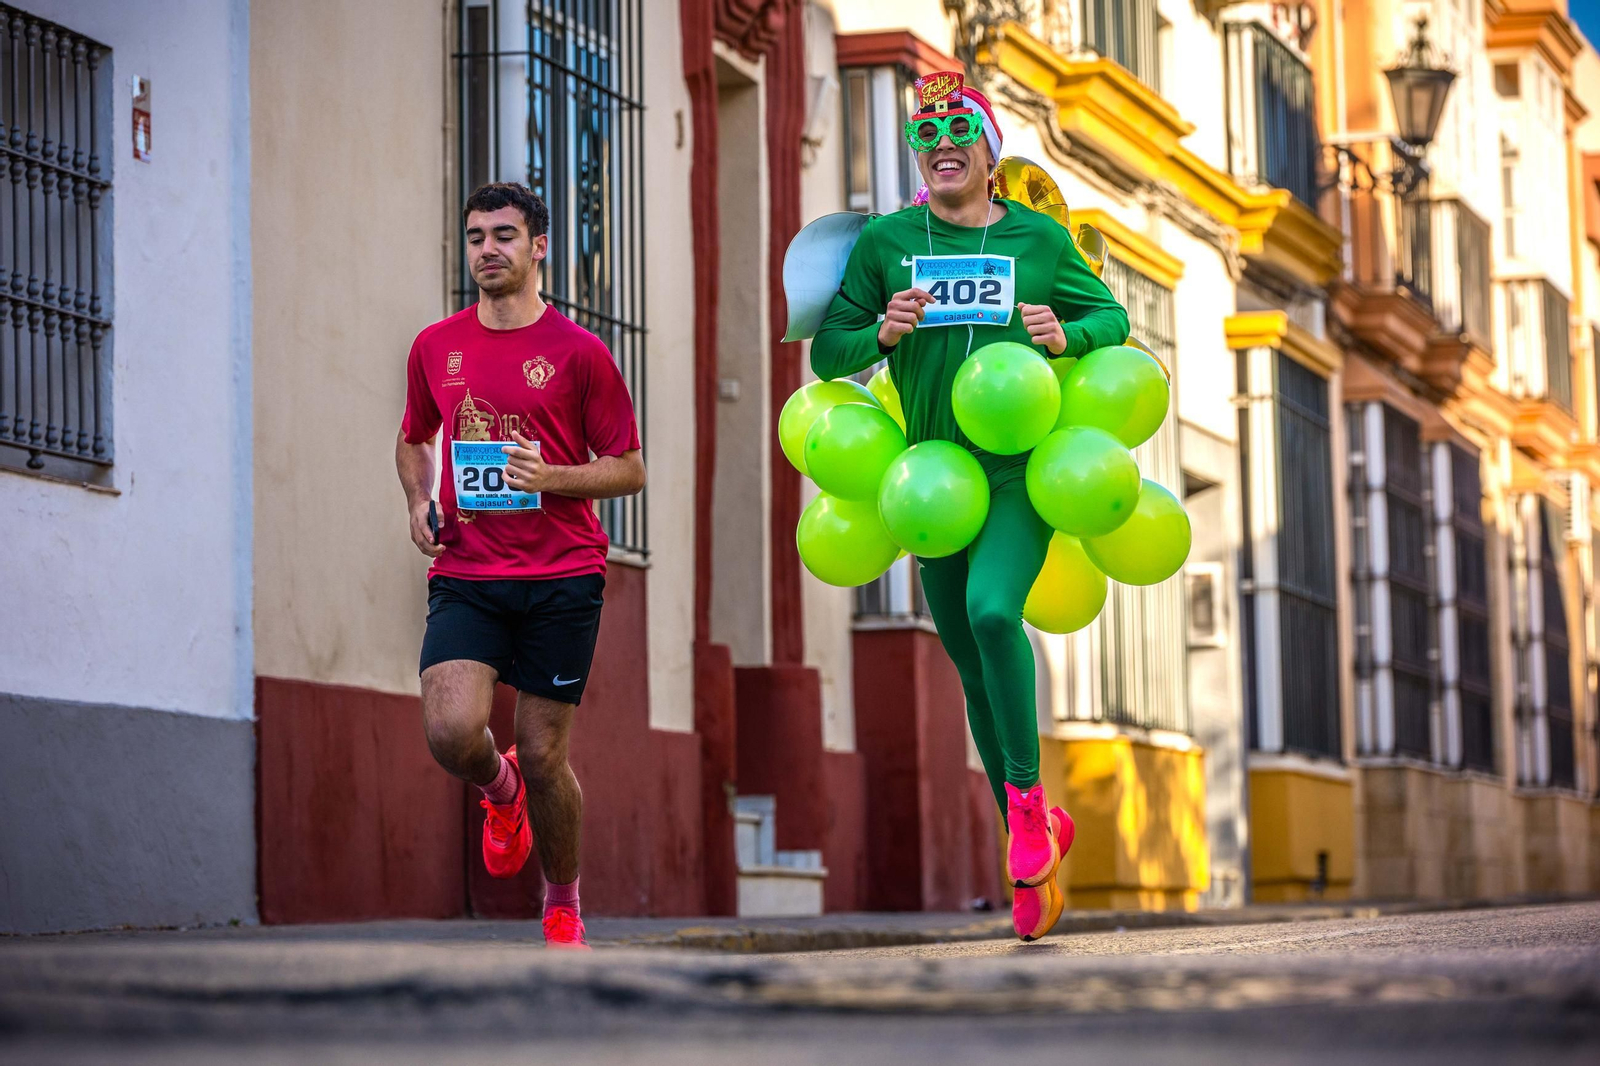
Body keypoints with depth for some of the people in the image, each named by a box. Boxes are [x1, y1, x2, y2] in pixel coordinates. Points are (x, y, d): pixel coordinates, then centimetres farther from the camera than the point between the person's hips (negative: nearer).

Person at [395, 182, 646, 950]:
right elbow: (413, 439, 26)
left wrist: (552, 477, -15)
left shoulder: (577, 353, -1)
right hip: (464, 576, 2)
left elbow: (629, 469, 3)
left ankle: (563, 906, 24)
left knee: (544, 755, 0)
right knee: (450, 733, -18)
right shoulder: (435, 347, 9)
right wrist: (419, 501, 6)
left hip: (561, 576, -2)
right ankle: (500, 791, 19)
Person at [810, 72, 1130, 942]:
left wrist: (1066, 336, -8)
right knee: (974, 670, 7)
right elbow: (828, 355, 6)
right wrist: (881, 332, -14)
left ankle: (1027, 798, -11)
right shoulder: (885, 241, 5)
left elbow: (1113, 319, 13)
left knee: (993, 609, -28)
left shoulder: (1039, 238, 3)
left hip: (1023, 469, -3)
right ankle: (1035, 837, 23)